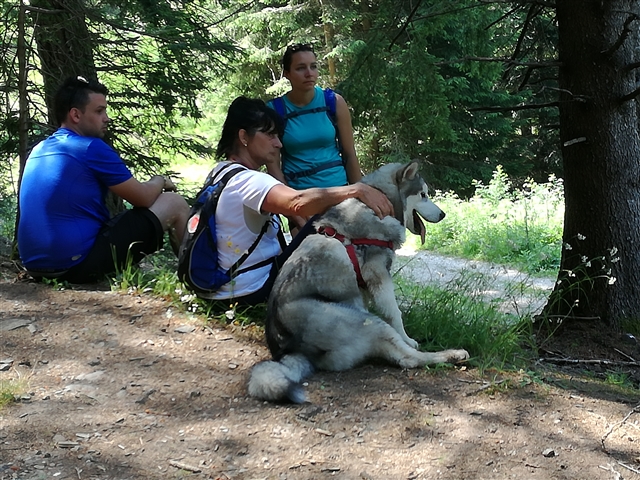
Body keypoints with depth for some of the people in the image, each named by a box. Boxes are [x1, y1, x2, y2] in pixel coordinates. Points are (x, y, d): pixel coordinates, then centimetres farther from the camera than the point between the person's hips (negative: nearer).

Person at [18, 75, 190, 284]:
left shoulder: (38, 150, 14)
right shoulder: (92, 148, -10)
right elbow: (143, 198, -4)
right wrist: (160, 181, 19)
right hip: (79, 264, -8)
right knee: (175, 204, 5)